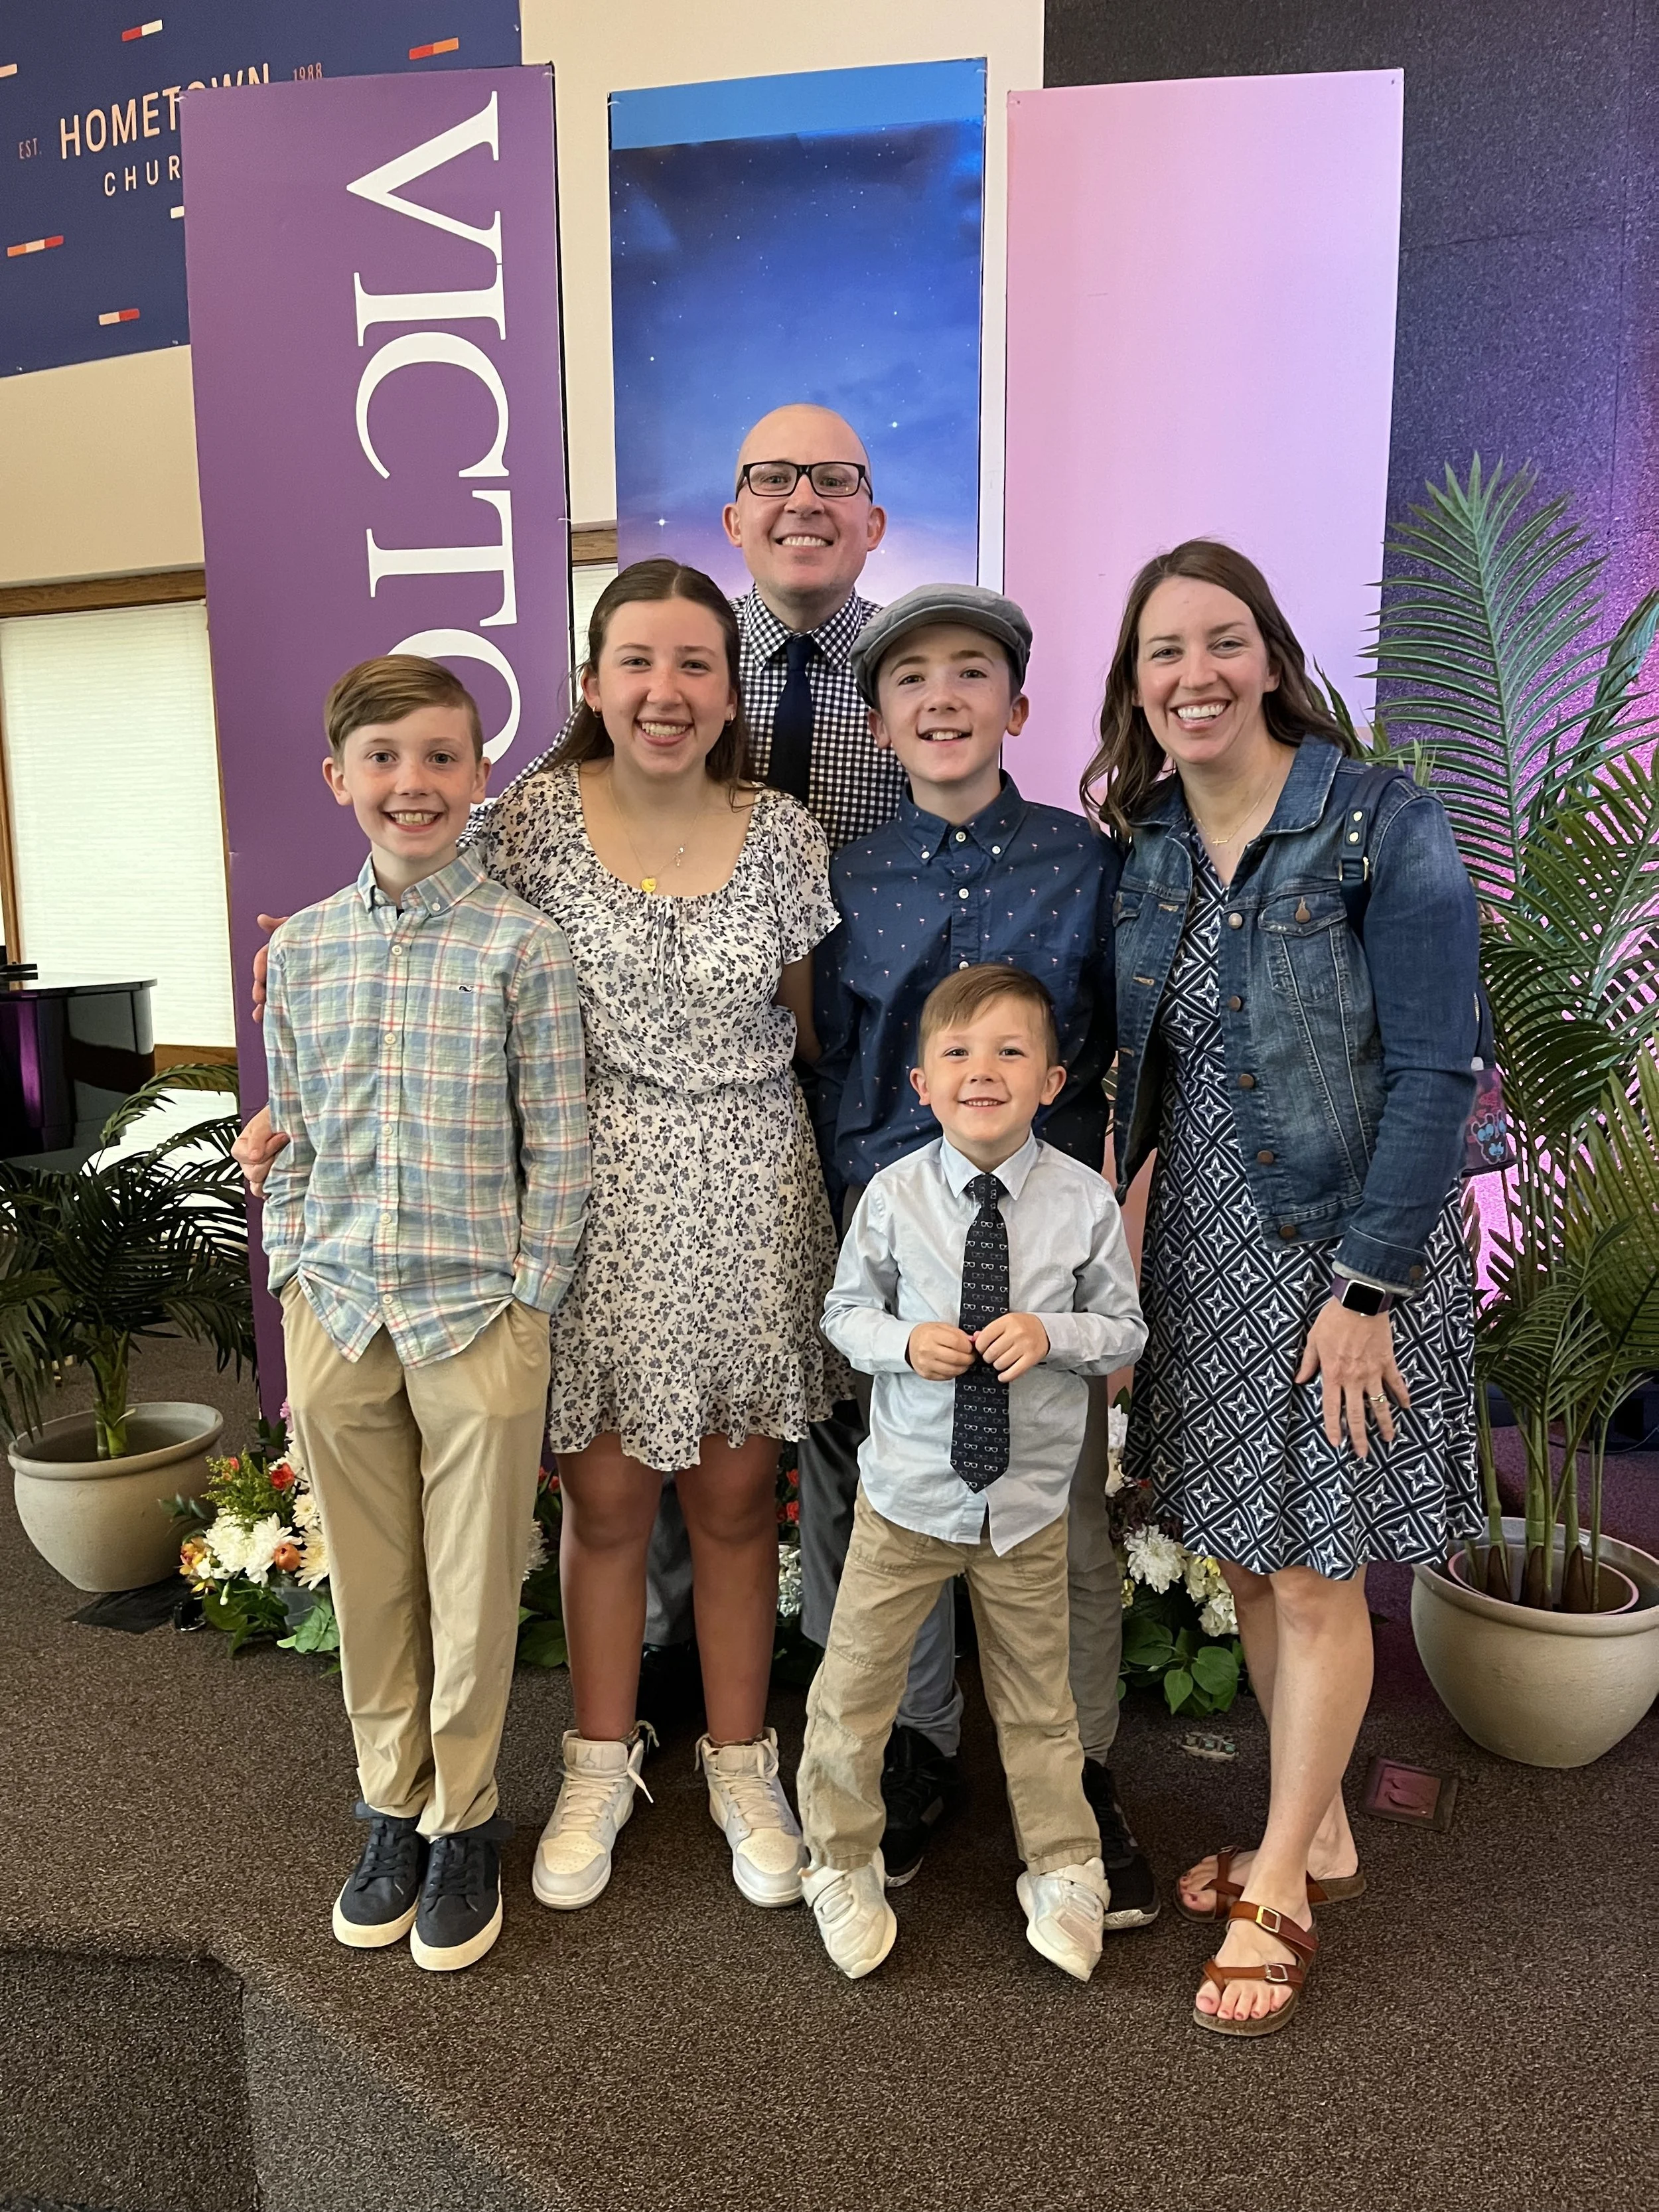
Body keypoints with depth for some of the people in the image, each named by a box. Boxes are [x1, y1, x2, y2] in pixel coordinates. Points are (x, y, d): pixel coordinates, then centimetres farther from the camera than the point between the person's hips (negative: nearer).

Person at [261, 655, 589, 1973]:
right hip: (336, 1320, 4)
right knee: (368, 1585, 16)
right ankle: (393, 1809, 36)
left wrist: (525, 1300, -8)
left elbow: (560, 1150, -5)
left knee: (473, 1590, 9)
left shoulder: (522, 946, -6)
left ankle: (465, 1824, 30)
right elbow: (291, 1144, 11)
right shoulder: (301, 949, 6)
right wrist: (295, 1283, 5)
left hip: (479, 1319, -3)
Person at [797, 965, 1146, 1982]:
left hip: (1028, 1501, 0)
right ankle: (844, 1868, 35)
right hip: (908, 1493, 0)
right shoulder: (894, 1195, -10)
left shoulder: (1084, 1200, -10)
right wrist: (905, 1343, -18)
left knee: (1037, 1700, 18)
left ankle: (1065, 1873, 41)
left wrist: (1052, 1333, -20)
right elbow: (845, 1311, 2)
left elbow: (1126, 1329, -1)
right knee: (853, 1688, 10)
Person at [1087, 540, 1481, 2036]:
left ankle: (1279, 1889, 23)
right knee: (1242, 1555, 15)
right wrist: (1115, 1218, 4)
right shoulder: (1141, 845, 4)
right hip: (1202, 1242, 6)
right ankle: (1322, 1835, 36)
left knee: (1316, 1574, 4)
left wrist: (1365, 1289, -17)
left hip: (1341, 1249, -5)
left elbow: (1433, 1074, -15)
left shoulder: (1388, 831, -13)